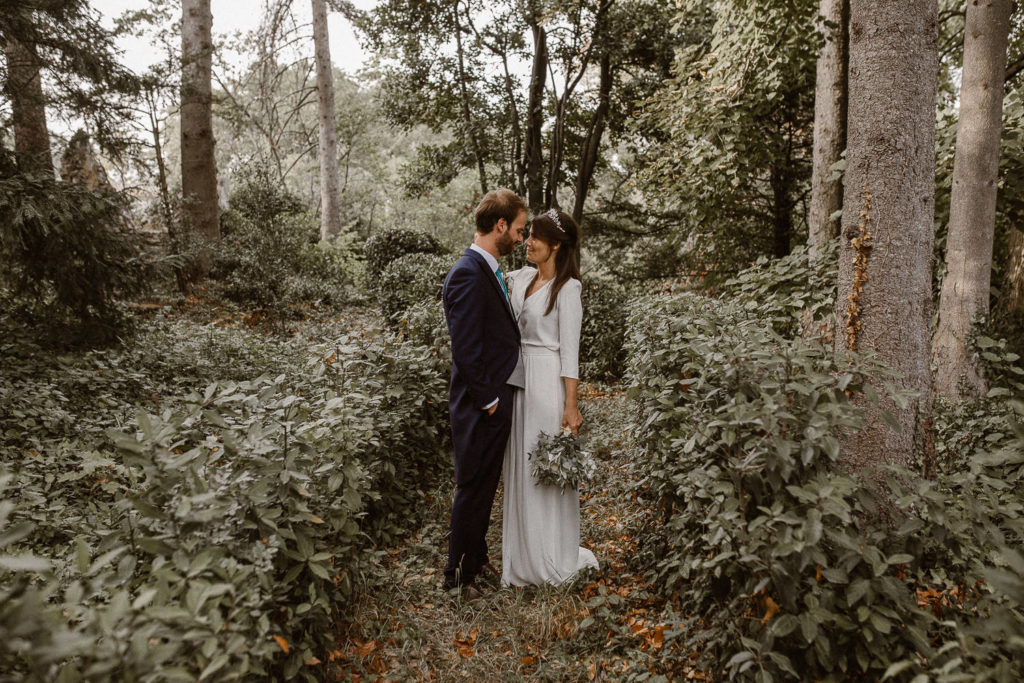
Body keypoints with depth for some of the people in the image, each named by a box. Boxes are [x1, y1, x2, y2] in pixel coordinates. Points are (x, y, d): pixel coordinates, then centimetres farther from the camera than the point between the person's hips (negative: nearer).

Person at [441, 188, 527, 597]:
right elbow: (466, 350, -23)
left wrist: (499, 396, 13)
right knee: (473, 490, 4)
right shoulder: (468, 274, -20)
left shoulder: (489, 271, 12)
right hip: (481, 407, -10)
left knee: (485, 487, 22)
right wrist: (487, 401, -17)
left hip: (498, 399, 10)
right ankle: (459, 575, 22)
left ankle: (477, 558, 39)